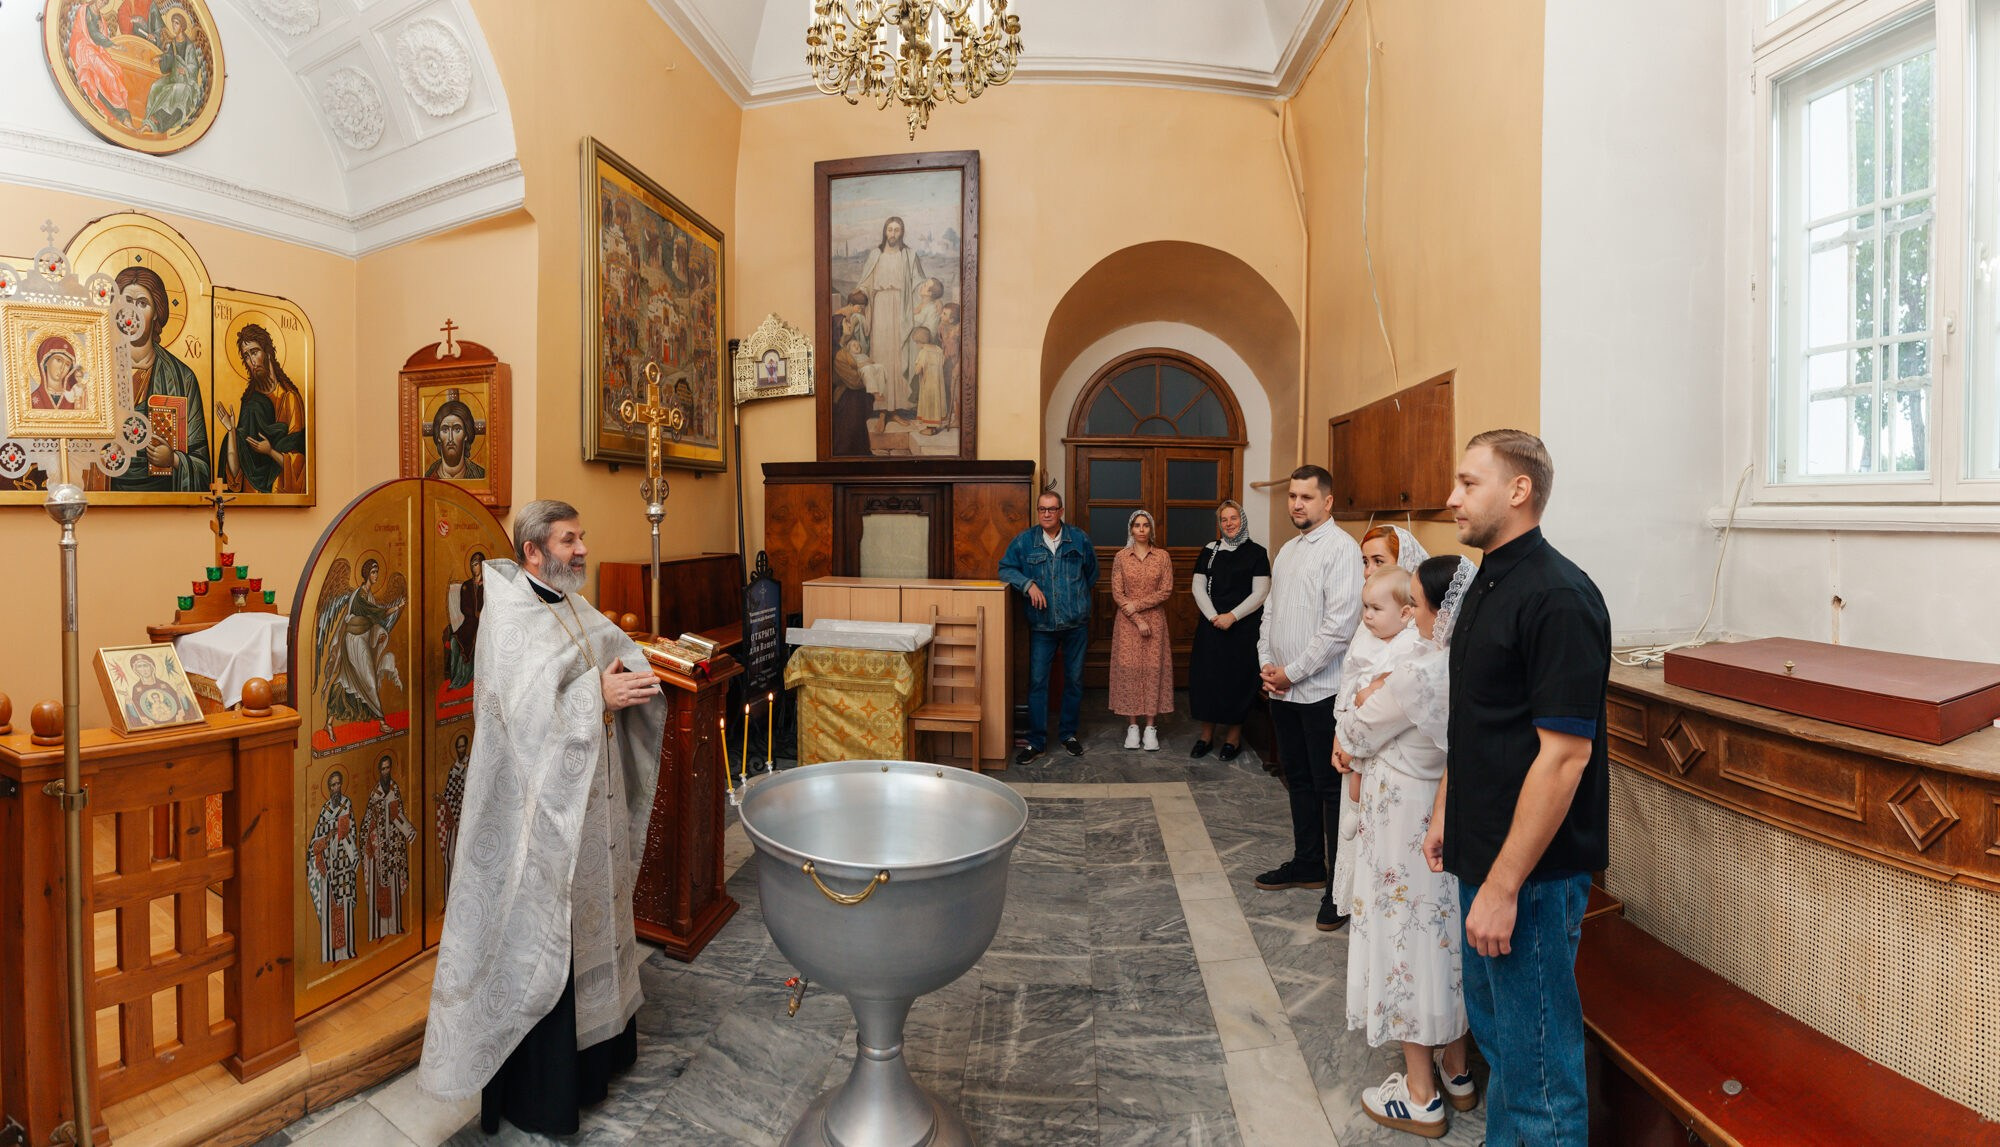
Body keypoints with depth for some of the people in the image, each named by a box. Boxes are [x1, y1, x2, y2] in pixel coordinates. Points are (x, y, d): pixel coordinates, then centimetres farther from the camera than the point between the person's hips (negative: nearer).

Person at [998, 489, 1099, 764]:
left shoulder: (1080, 539, 2)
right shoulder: (1024, 541, 0)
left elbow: (1092, 574, 16)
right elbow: (1005, 568, 1)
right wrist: (1028, 584, -14)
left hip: (1076, 623, 1)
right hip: (1041, 625, -1)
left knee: (1074, 679, 10)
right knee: (1037, 681, -1)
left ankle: (1068, 733, 26)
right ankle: (1036, 740, 10)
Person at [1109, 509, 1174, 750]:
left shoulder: (1162, 556, 2)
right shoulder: (1121, 557, 2)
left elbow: (1166, 591, -3)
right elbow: (1117, 594, -3)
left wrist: (1138, 605, -12)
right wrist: (1138, 620, -10)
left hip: (1155, 620, 0)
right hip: (1127, 622, 0)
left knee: (1153, 669, 0)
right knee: (1129, 669, -1)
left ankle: (1150, 728, 6)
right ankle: (1132, 726, 8)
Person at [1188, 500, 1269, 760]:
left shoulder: (1256, 553, -1)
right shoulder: (1209, 551, 9)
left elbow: (1259, 593, -6)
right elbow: (1198, 587, 5)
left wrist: (1232, 616, -15)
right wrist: (1213, 616, -9)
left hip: (1243, 627, -3)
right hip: (1210, 625, 3)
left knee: (1237, 677, 0)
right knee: (1206, 675, 2)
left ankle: (1234, 736, 13)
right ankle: (1207, 734, 14)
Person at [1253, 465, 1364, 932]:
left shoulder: (1341, 548, -12)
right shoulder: (1287, 551, 14)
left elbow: (1340, 626, -19)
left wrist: (1292, 672, -14)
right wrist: (1266, 664, 4)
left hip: (1321, 692, -8)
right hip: (1282, 690, 8)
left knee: (1331, 788, 0)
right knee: (1299, 782, 18)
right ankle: (1307, 864, 32)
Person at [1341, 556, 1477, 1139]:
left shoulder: (1417, 674, -28)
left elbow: (1356, 737, -13)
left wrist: (1364, 699, 5)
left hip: (1410, 825, -8)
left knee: (1409, 941, 7)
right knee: (1449, 938, 21)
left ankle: (1421, 1097, 23)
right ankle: (1457, 1073, 38)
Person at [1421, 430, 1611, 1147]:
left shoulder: (1558, 598, -20)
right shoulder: (1486, 584, 9)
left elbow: (1563, 755, -24)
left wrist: (1503, 885, -22)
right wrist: (1445, 813, 17)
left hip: (1532, 871, -9)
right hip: (1483, 854, 9)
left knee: (1536, 1057, 7)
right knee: (1494, 1029, 23)